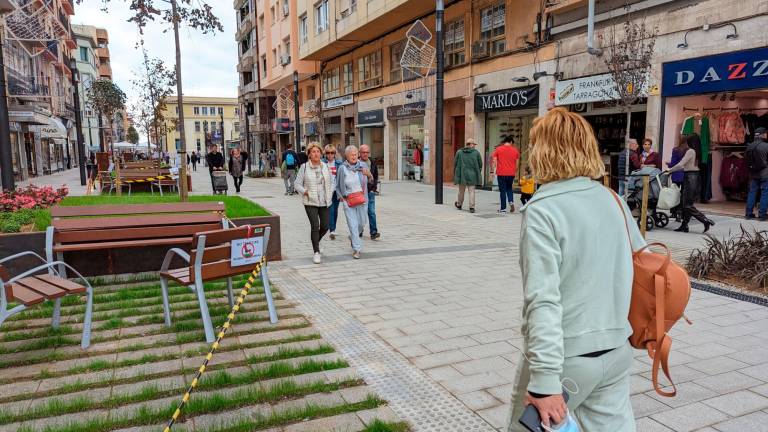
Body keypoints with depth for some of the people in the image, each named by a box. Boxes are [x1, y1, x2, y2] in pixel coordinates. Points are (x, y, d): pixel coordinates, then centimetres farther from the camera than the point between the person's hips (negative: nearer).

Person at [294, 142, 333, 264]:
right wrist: (305, 192, -12)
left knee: (325, 226, 8)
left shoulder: (325, 166, 7)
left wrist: (330, 192, 4)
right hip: (310, 202, -4)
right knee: (315, 226, -11)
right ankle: (316, 252, 0)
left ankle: (315, 241, 38)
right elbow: (297, 184, 1)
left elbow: (331, 181, 18)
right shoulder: (304, 167, -3)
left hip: (324, 202, 4)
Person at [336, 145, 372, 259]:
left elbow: (370, 181, 9)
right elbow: (338, 186, 9)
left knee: (361, 223, 13)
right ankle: (356, 249, -1)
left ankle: (353, 237, 42)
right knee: (353, 224, -7)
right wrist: (341, 196, -3)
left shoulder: (363, 165, 1)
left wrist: (369, 175, -12)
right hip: (348, 201, -3)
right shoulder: (342, 168, -3)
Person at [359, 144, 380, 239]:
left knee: (372, 212, -4)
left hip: (370, 191, 2)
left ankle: (374, 232, -3)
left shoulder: (373, 163, 8)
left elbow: (376, 176, 18)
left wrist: (374, 187, 8)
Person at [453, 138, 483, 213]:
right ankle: (472, 207, -5)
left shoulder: (459, 152, 1)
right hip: (472, 175, -1)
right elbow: (480, 164, 3)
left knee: (461, 190, 15)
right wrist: (478, 173, 17)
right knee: (471, 191, 2)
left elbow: (455, 164, 4)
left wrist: (456, 174, 14)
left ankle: (459, 204, 32)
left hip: (462, 174, 1)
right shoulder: (476, 153, -1)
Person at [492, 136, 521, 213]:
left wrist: (493, 171, 0)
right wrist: (515, 172, 16)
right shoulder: (515, 150, 5)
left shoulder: (498, 149, 1)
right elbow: (517, 163, 6)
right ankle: (511, 202, -1)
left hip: (501, 173, -2)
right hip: (511, 173, 2)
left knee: (502, 191, 4)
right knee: (509, 188, 21)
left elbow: (494, 161, -4)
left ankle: (503, 208, 5)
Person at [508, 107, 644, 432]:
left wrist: (545, 380, -23)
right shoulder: (614, 200, 3)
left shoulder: (542, 211, -18)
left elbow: (543, 301, -24)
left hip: (566, 356, -6)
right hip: (617, 350, 6)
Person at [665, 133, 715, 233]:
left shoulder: (690, 151, -11)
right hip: (693, 177, 9)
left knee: (687, 205, -6)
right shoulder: (694, 152, 15)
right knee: (683, 203, 10)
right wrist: (671, 167, 20)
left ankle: (706, 220, -8)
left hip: (690, 178, -9)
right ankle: (684, 226, 11)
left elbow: (680, 165, -16)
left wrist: (669, 170, -4)